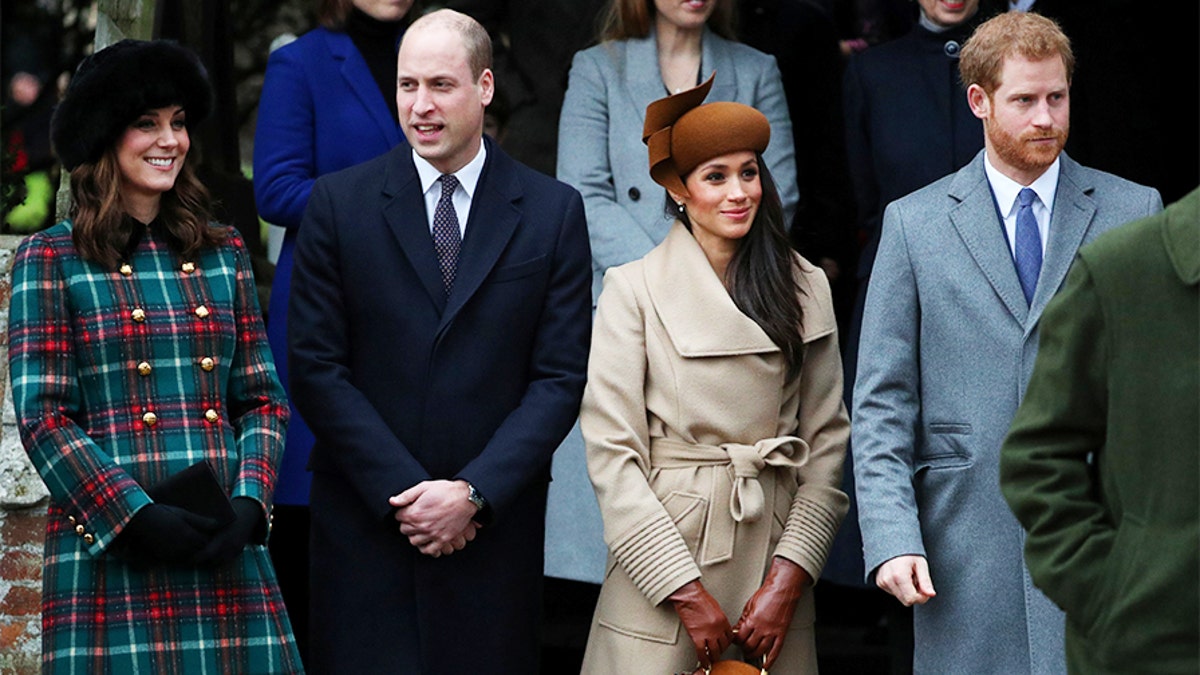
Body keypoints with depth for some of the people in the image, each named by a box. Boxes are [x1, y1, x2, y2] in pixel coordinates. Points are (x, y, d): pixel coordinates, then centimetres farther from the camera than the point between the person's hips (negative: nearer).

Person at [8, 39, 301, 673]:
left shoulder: (223, 253, 14)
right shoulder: (51, 259, 2)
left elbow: (264, 399, 13)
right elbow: (42, 418, -4)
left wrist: (249, 503, -5)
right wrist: (136, 517, -14)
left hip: (225, 550, 4)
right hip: (107, 550, -3)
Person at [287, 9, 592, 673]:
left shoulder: (553, 212, 3)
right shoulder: (338, 203, 2)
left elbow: (560, 377, 0)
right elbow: (315, 367, -2)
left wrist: (474, 493, -10)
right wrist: (404, 492, -9)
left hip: (494, 522, 0)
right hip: (365, 517, 0)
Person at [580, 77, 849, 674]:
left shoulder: (805, 289, 7)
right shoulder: (633, 290, -3)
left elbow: (827, 440, 5)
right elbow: (611, 452, -7)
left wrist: (789, 578, -5)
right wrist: (688, 594, -11)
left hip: (773, 548, 3)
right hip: (664, 544, -2)